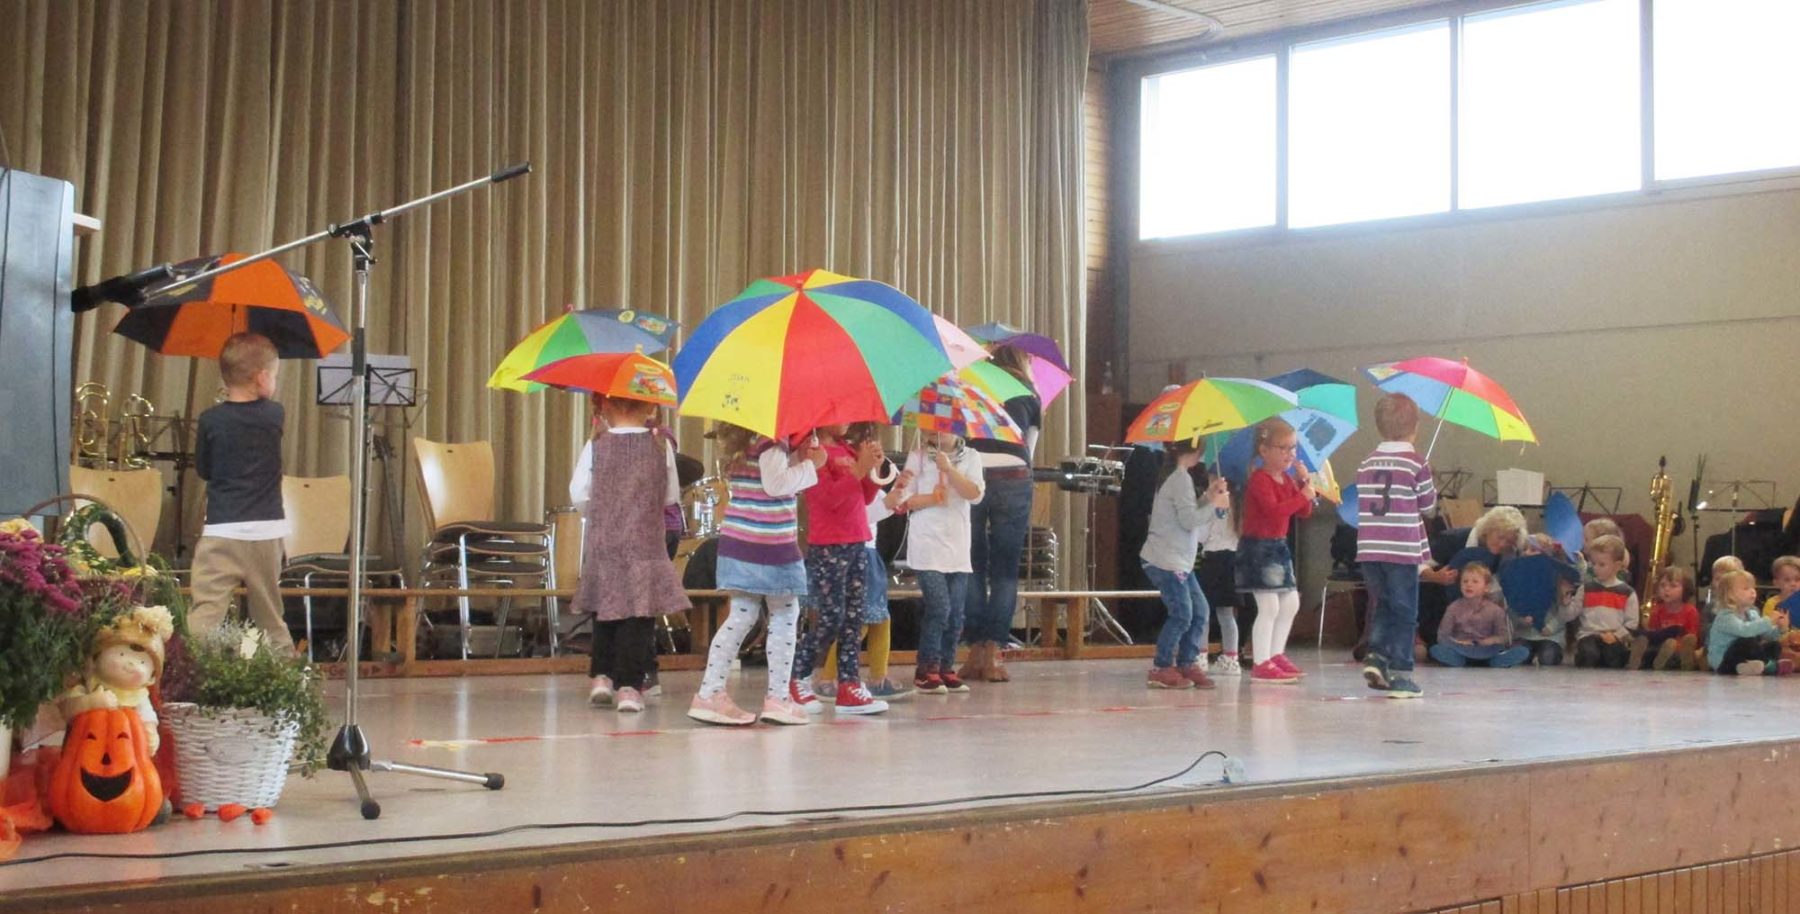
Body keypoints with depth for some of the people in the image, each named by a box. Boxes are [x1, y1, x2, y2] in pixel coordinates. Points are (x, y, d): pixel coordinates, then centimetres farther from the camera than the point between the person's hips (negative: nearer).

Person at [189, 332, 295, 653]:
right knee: (270, 618, 15)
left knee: (205, 613, -10)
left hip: (221, 532, -2)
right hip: (266, 533, 2)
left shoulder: (211, 420, -3)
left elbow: (203, 469, 10)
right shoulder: (274, 415, 0)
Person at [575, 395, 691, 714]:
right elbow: (670, 497, 7)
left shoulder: (597, 445, -3)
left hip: (602, 545, 1)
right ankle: (629, 685, -4)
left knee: (604, 613, 15)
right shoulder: (661, 446, -1)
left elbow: (580, 495, 0)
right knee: (638, 617, 0)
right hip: (645, 544, -1)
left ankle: (601, 675, 15)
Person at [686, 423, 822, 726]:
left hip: (738, 540, 8)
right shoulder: (771, 442, -13)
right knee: (784, 617, 5)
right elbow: (775, 485, -22)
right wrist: (809, 465, -12)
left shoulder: (740, 443, 14)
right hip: (772, 546, -8)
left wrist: (795, 459, 10)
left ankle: (710, 693, 7)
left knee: (741, 617, 11)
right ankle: (778, 698, 7)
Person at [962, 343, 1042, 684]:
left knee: (973, 568, 8)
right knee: (1005, 571, 5)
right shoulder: (1029, 398, 16)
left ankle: (975, 652, 7)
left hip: (972, 475, 1)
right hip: (1013, 480, -1)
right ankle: (993, 653, 1)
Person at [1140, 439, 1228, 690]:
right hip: (1166, 560, -10)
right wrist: (1214, 505, -8)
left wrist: (1209, 497, 10)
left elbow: (1191, 515, 18)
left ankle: (1187, 664, 14)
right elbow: (1189, 520, -19)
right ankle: (1161, 669, -3)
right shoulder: (1181, 479, -14)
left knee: (1199, 611, 10)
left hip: (1180, 561, 10)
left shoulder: (1176, 477, 18)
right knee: (1182, 613, -10)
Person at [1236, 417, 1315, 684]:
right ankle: (1262, 665, -9)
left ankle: (1276, 655, 25)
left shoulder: (1287, 480, 13)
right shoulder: (1259, 479, -15)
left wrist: (1304, 484, -4)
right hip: (1258, 546, -10)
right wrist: (1303, 495, -25)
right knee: (1269, 606, -12)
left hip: (1278, 546, 10)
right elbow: (1274, 510, -29)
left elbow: (1304, 512, 10)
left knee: (1291, 603, 14)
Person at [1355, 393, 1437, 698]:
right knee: (1405, 614, 3)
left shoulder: (1366, 464, 7)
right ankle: (1400, 674, 3)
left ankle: (1376, 655, 3)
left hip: (1369, 549, 4)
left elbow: (1364, 504, 12)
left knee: (1383, 607, 19)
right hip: (1403, 550, -4)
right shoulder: (1417, 464, -6)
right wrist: (1434, 490, 21)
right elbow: (1428, 507, 1)